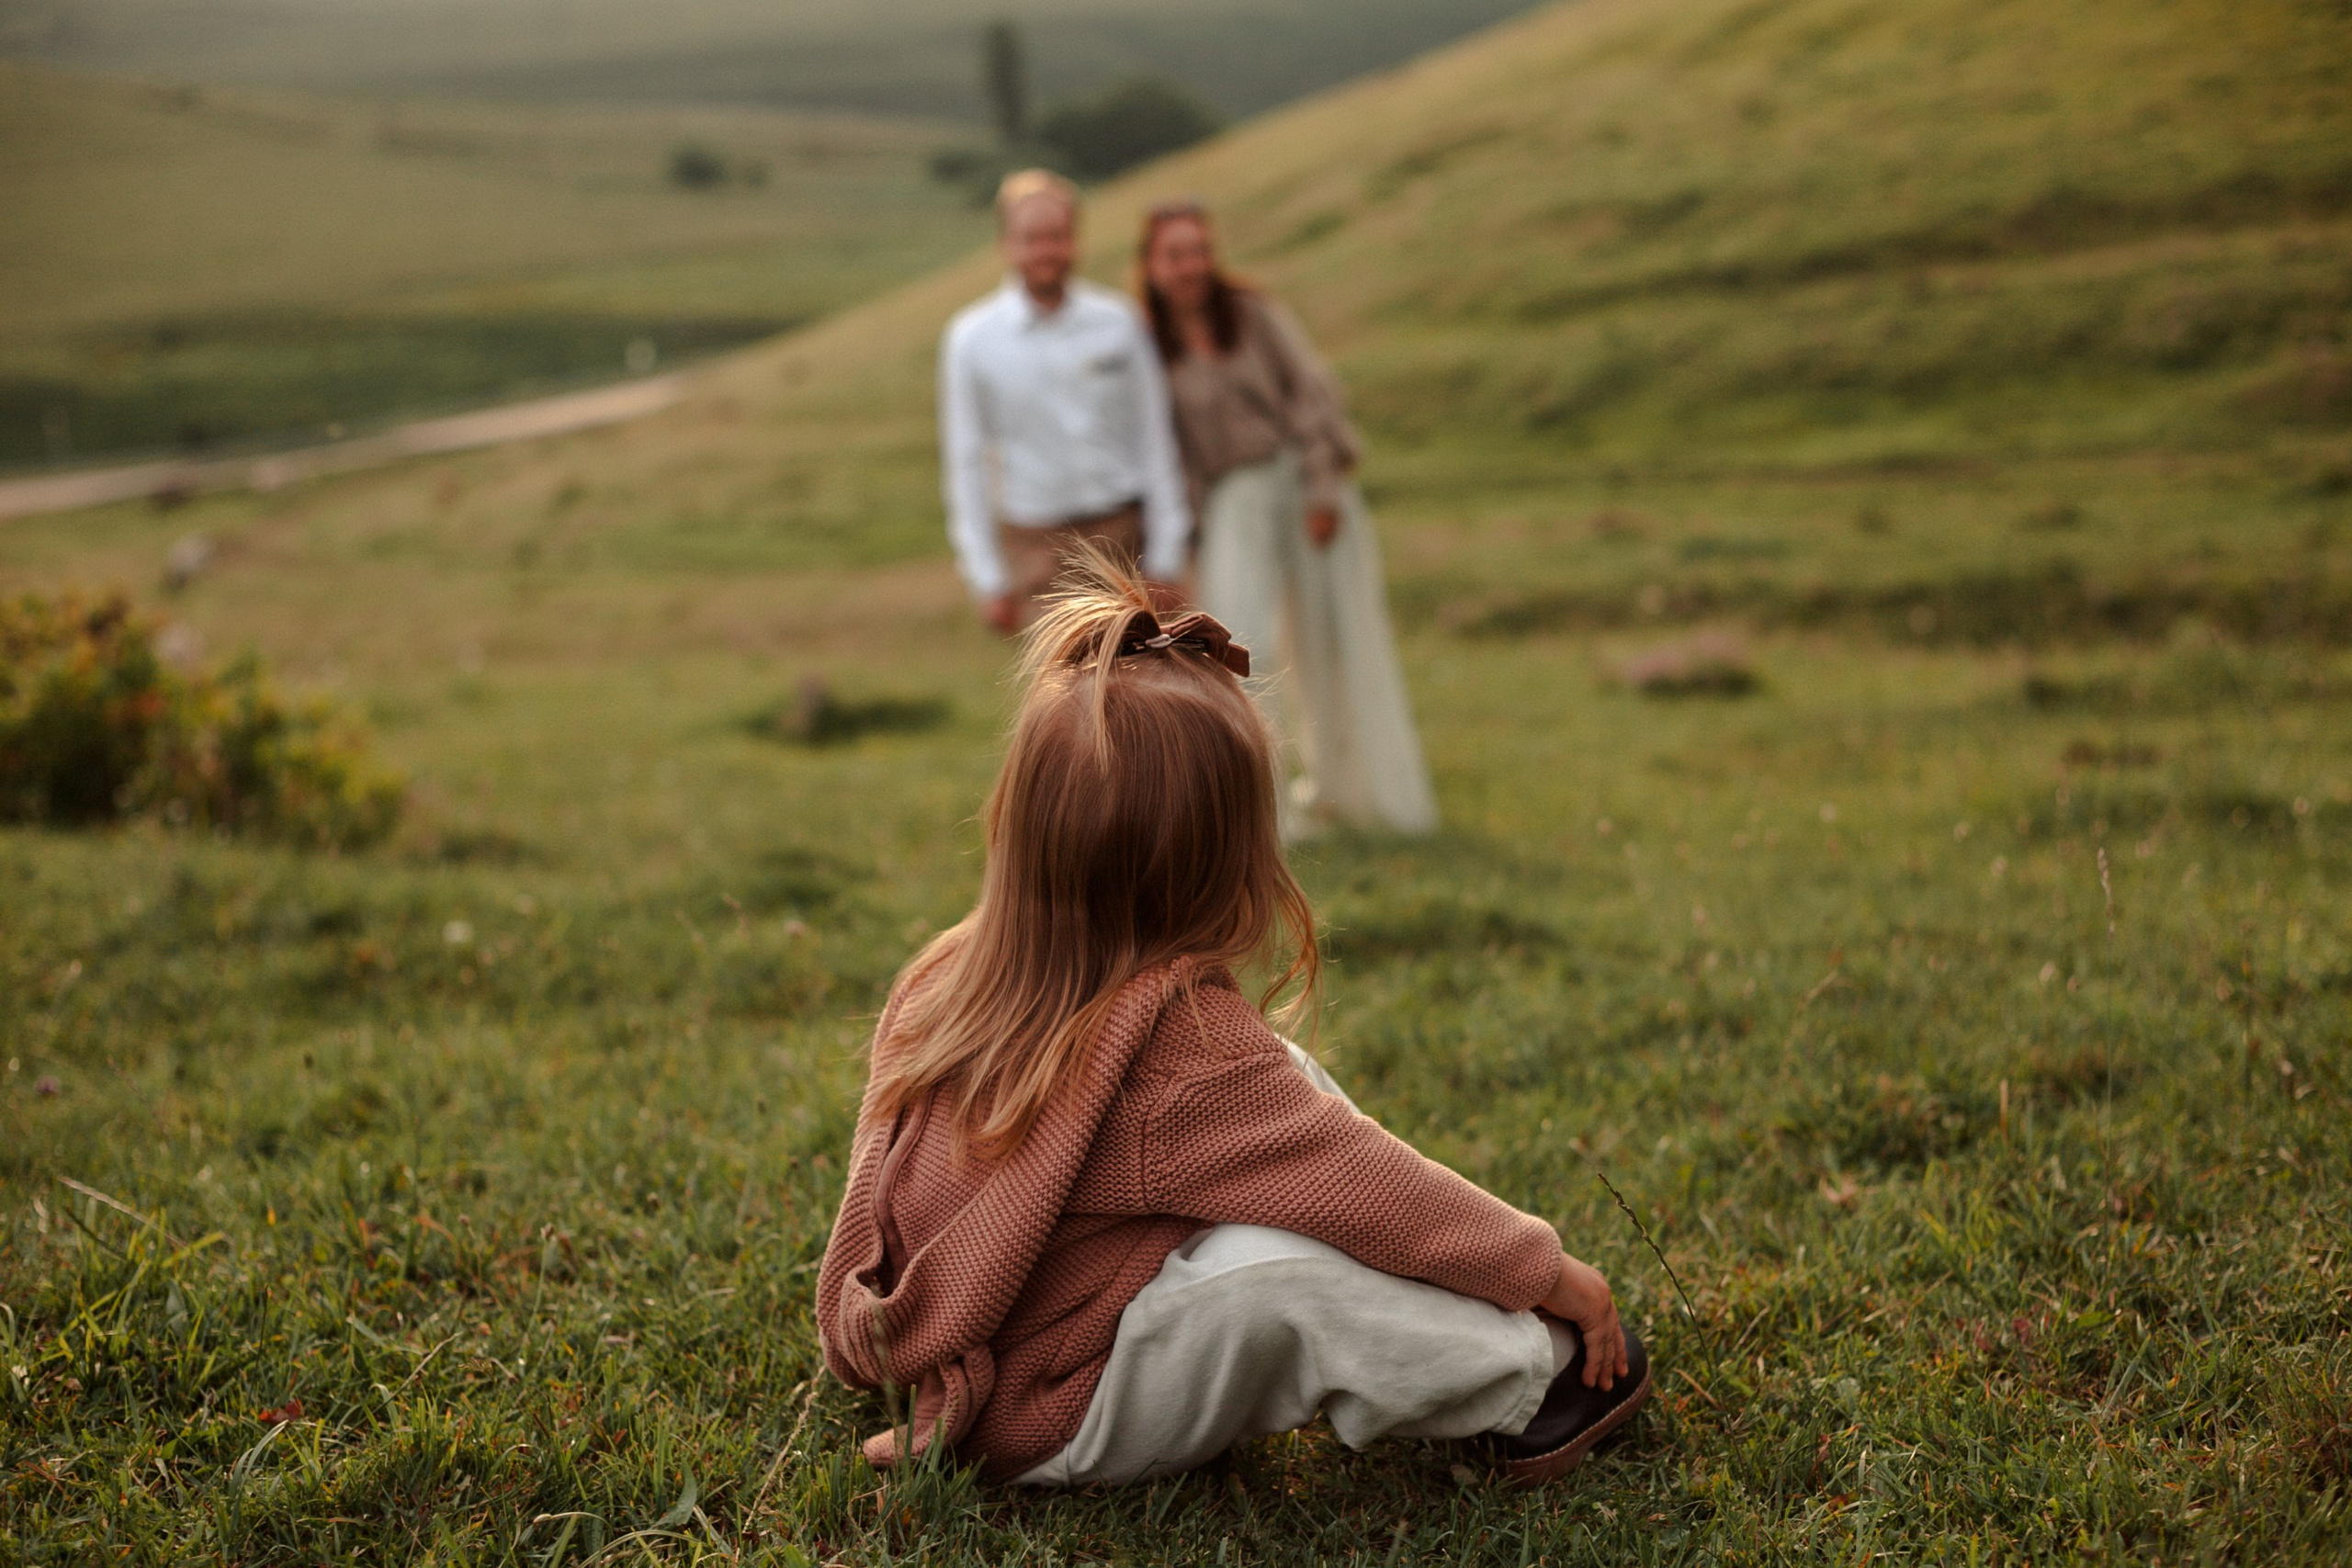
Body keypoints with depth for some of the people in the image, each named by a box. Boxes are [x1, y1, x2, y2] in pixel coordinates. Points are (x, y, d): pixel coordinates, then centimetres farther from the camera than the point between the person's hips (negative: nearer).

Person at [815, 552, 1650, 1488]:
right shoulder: (1187, 1045, -30)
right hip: (1063, 1433, -8)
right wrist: (1554, 1274, -8)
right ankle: (1530, 1378, -4)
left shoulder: (941, 978, -8)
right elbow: (1376, 1189, -22)